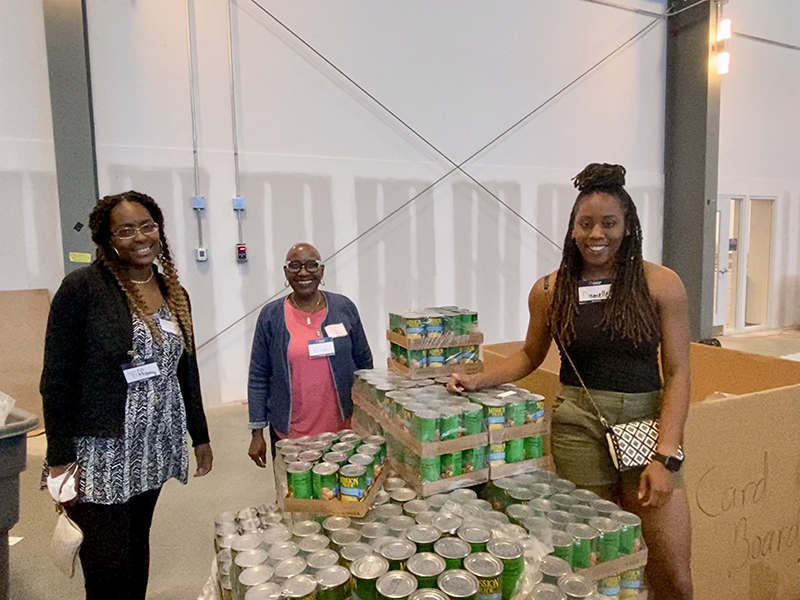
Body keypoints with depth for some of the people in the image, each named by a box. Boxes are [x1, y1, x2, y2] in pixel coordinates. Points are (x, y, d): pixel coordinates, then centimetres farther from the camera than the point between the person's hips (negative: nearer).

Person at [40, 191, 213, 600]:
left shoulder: (173, 292, 6)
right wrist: (59, 457, -11)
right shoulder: (82, 287, -10)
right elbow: (57, 378, -10)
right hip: (101, 453, -5)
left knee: (138, 552, 17)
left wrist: (200, 436, 13)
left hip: (155, 449, 5)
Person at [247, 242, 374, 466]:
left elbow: (364, 364, 6)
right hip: (289, 434, -1)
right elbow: (259, 376, 0)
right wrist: (257, 431, -1)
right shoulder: (270, 316, -3)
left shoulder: (344, 308, -1)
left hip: (343, 429, 1)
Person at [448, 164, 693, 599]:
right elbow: (530, 356, 13)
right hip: (578, 426, 1)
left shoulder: (662, 284, -4)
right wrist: (480, 380, -3)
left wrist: (665, 456, -11)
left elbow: (677, 373, -4)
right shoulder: (549, 290, 0)